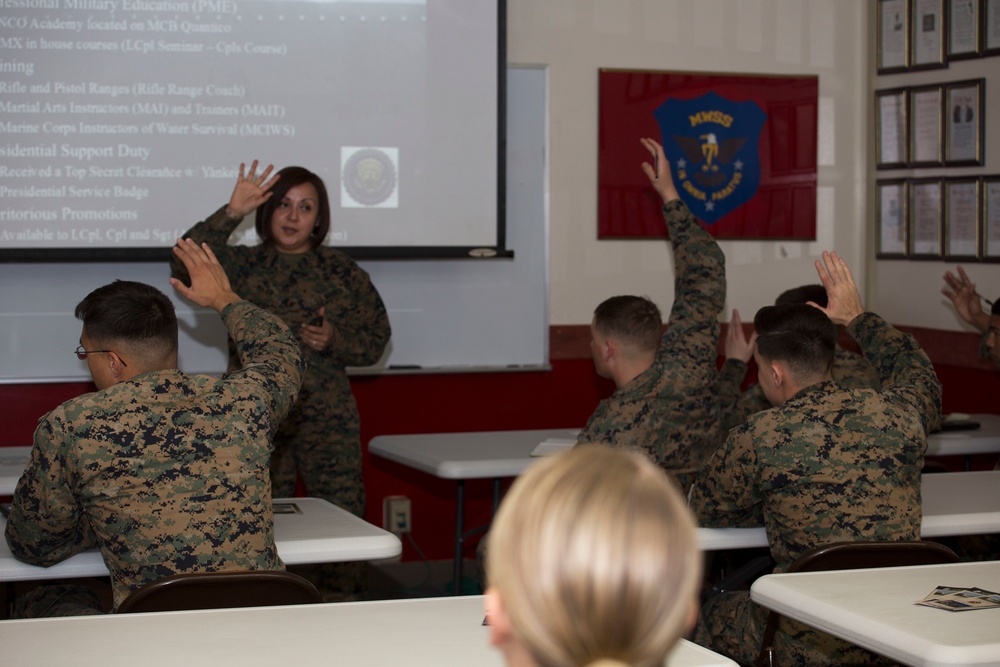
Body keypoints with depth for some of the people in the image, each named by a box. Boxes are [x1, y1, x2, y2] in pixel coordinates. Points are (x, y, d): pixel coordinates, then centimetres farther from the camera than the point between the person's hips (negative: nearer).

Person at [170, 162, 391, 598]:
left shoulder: (341, 272, 10)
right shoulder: (241, 265, 7)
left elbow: (375, 341, 12)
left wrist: (333, 342, -7)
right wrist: (231, 213, -20)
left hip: (328, 418, 1)